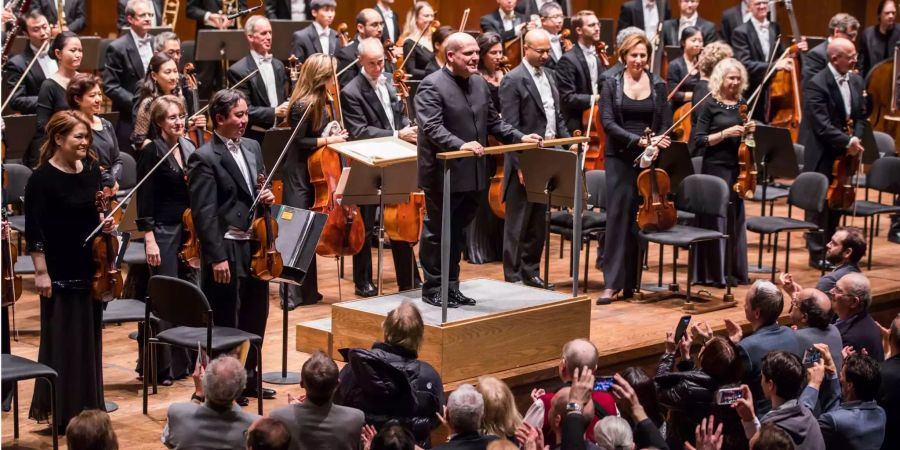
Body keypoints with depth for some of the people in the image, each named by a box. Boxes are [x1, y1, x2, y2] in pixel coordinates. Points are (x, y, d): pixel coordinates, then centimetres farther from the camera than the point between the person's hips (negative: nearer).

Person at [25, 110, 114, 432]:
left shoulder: (91, 169, 4)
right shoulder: (42, 178, -15)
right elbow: (34, 229, -16)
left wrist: (103, 222, -1)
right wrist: (41, 272, -19)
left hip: (90, 267, 7)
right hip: (60, 271, -7)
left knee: (89, 338, 14)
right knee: (61, 341, 0)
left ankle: (88, 408, 24)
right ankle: (60, 412, 10)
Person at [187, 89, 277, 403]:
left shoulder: (252, 148, 11)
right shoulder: (204, 159, -12)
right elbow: (204, 213, -16)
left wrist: (268, 197, -2)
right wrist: (217, 257, -21)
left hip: (256, 246, 7)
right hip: (227, 250, -7)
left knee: (256, 316, 16)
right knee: (224, 322, 3)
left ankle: (247, 377, 30)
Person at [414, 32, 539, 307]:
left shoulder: (480, 84, 12)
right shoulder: (432, 86, -13)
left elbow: (493, 122, 18)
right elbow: (431, 127, -24)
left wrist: (519, 138, 6)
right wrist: (460, 145, -36)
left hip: (470, 174, 7)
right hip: (443, 175, -7)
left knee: (457, 233, 15)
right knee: (437, 232, 3)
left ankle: (451, 286, 24)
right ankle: (432, 288, 12)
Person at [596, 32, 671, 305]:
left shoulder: (658, 86, 6)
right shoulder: (612, 85, 2)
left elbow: (666, 125, 6)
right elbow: (608, 123, -8)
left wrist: (656, 144, -15)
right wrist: (639, 140, -19)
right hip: (620, 158, -1)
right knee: (618, 216, -8)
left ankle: (631, 282, 10)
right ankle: (612, 282, -7)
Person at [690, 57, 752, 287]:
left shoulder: (743, 105, 10)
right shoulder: (711, 106, -5)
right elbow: (699, 141, -9)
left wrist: (751, 131, -2)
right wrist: (726, 133, -18)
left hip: (738, 168, 5)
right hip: (716, 168, -5)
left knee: (737, 218, 10)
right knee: (716, 219, -2)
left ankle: (736, 271, 17)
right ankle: (714, 273, 3)